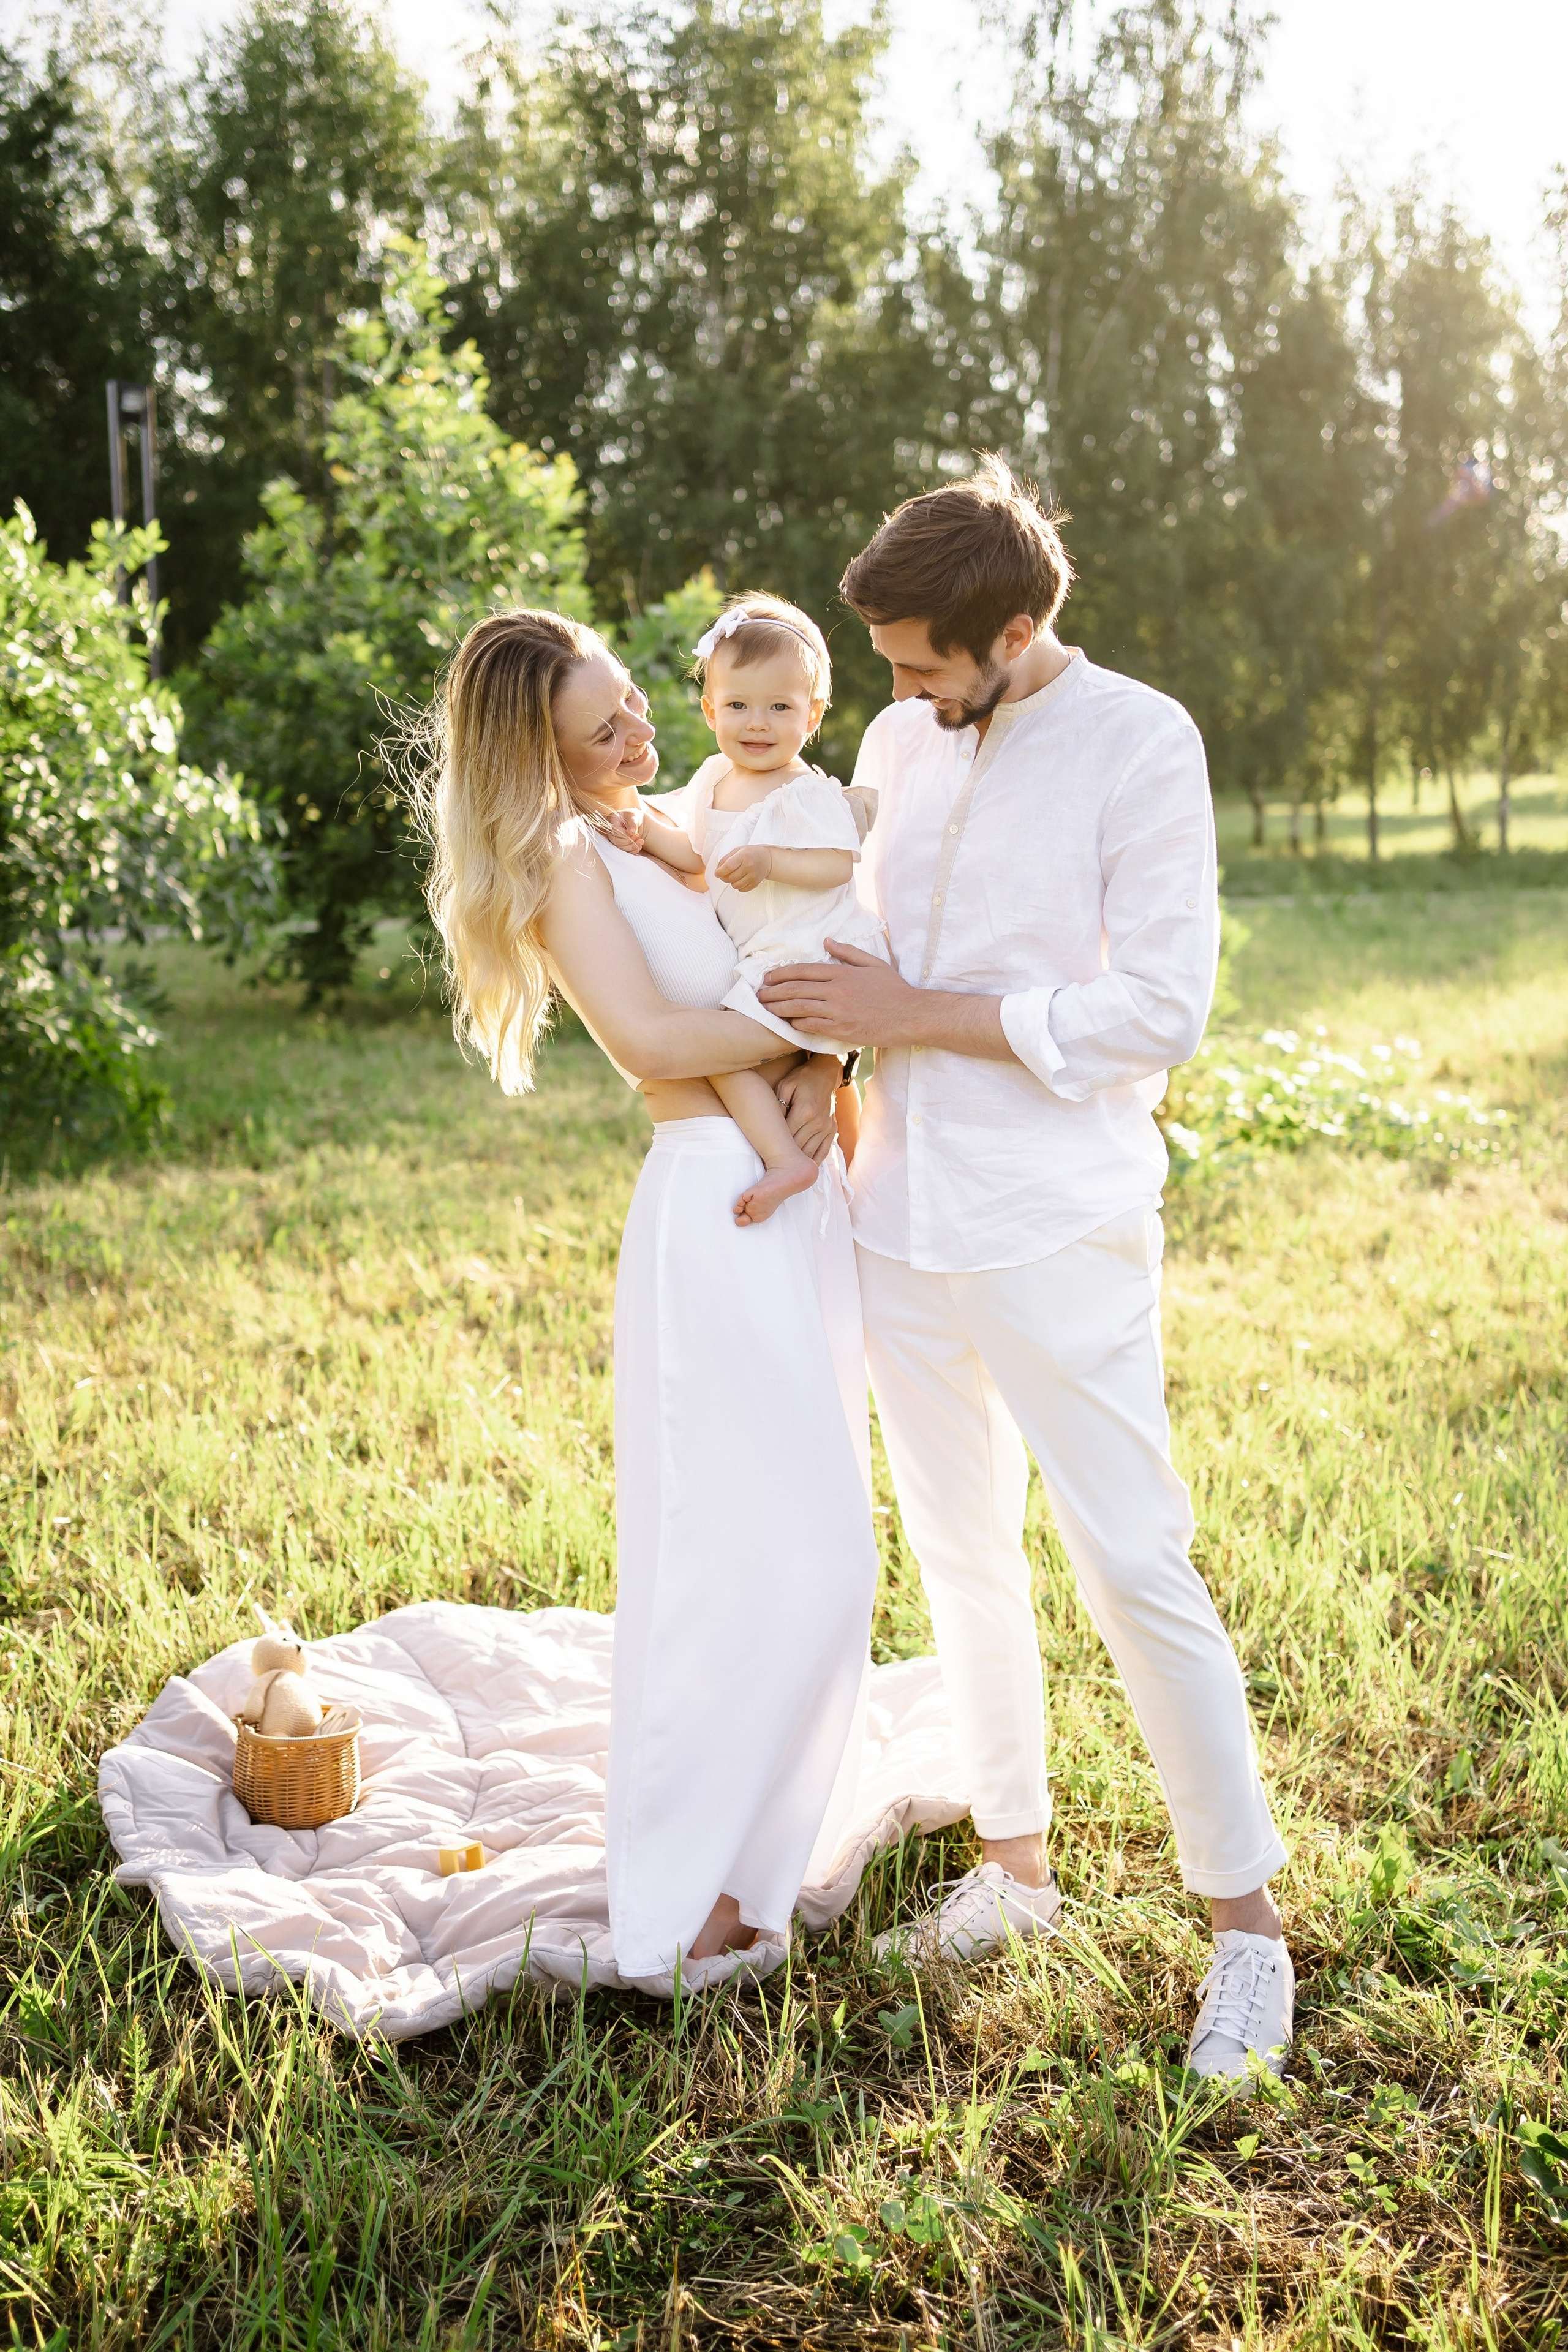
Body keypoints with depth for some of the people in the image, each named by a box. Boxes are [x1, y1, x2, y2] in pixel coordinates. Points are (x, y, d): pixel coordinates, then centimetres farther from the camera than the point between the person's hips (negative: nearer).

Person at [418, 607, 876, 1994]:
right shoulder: (561, 859, -6)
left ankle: (751, 1836, 29)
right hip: (717, 1212, -9)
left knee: (817, 1551, 14)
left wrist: (822, 1069, -5)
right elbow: (653, 1036, -19)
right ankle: (686, 1903, 5)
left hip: (804, 1198, 9)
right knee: (755, 1555, -8)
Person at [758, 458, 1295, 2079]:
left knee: (1136, 1571, -3)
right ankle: (1016, 1866, 31)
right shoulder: (896, 745, 8)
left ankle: (1245, 1919, 13)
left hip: (1056, 1232, -6)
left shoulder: (1139, 742, -9)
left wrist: (921, 1014, -15)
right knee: (961, 1560, 14)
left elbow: (1160, 1010, -15)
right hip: (901, 1219, 6)